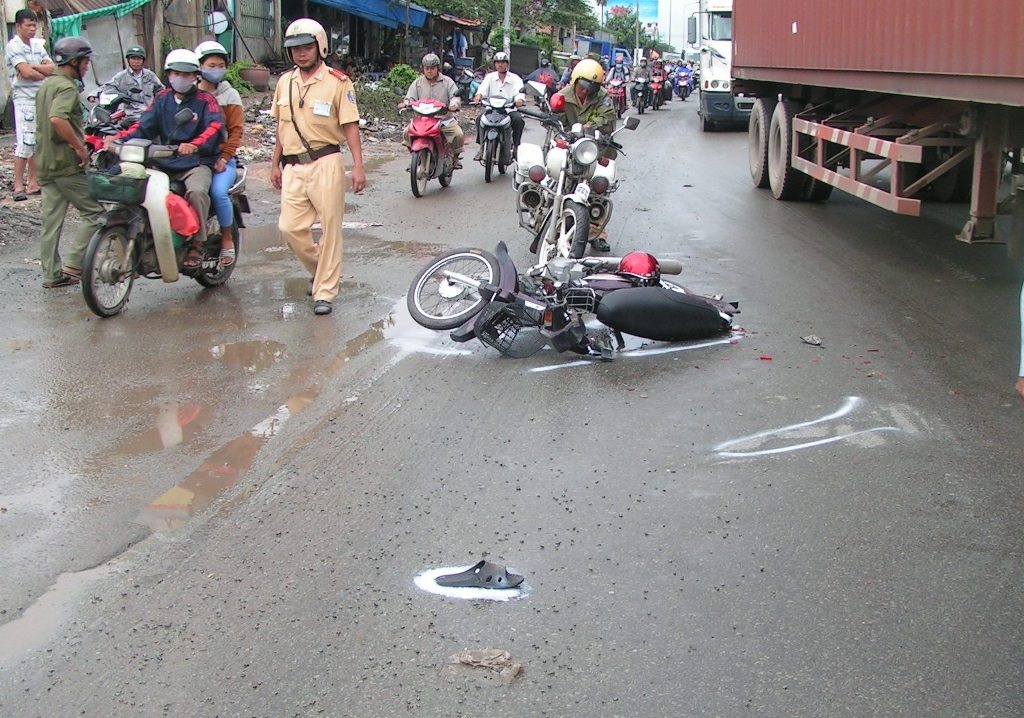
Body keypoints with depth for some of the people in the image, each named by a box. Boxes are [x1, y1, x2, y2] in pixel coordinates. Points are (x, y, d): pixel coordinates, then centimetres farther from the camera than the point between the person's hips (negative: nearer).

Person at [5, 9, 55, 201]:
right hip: (25, 100, -7)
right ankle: (18, 186, -8)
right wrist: (44, 74, 0)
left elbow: (52, 68, 3)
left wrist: (33, 67, -11)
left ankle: (34, 183, 16)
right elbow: (27, 73, -18)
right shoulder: (13, 46, -7)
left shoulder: (38, 45, 15)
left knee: (38, 143, 9)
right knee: (24, 143, -11)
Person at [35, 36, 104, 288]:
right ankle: (73, 264, -4)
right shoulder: (67, 87, -14)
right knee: (94, 212, -1)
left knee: (51, 220, 10)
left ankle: (52, 274, 14)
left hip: (45, 163, 9)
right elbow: (57, 119, -31)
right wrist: (81, 148, -25)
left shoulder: (46, 85, 16)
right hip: (67, 163, -9)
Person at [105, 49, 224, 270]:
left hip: (196, 162, -5)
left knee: (197, 191, -35)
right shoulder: (162, 99, 17)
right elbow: (144, 126, 8)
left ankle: (196, 245, -22)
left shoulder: (205, 100, 2)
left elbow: (215, 125, -18)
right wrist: (117, 138, -12)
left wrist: (195, 145, -38)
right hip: (164, 163, 5)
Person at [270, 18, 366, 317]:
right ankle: (320, 269, 24)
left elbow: (350, 125, -5)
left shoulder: (337, 82, -3)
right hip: (293, 167, 5)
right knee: (290, 227, -1)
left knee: (330, 227, -2)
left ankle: (324, 291, 6)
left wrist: (358, 165, -11)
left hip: (325, 163, -5)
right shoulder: (284, 83, 13)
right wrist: (275, 163, 20)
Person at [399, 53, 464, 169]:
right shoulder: (417, 82, 12)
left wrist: (454, 104, -27)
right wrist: (405, 103, -18)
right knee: (407, 133, -21)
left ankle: (456, 156, 5)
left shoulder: (447, 81, 7)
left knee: (458, 135, -24)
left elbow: (455, 96, -3)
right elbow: (410, 97, 6)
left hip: (444, 119, -2)